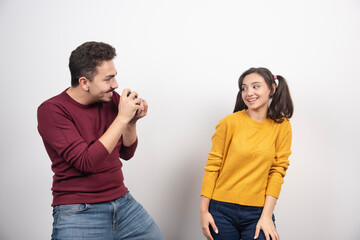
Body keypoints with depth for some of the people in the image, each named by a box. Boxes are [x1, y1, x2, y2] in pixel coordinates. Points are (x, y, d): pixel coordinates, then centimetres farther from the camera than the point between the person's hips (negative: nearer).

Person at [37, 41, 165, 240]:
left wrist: (132, 122, -8)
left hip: (123, 202, 5)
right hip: (78, 214, -5)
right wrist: (122, 118, -21)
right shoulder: (51, 110, -14)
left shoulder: (111, 99, 2)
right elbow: (86, 162, -23)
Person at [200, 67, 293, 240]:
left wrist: (267, 215, -6)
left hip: (258, 212, 1)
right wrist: (203, 210, -4)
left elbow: (277, 171, -1)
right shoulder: (230, 122, -5)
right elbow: (212, 166, -3)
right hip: (222, 210, -1)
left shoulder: (282, 127, 1)